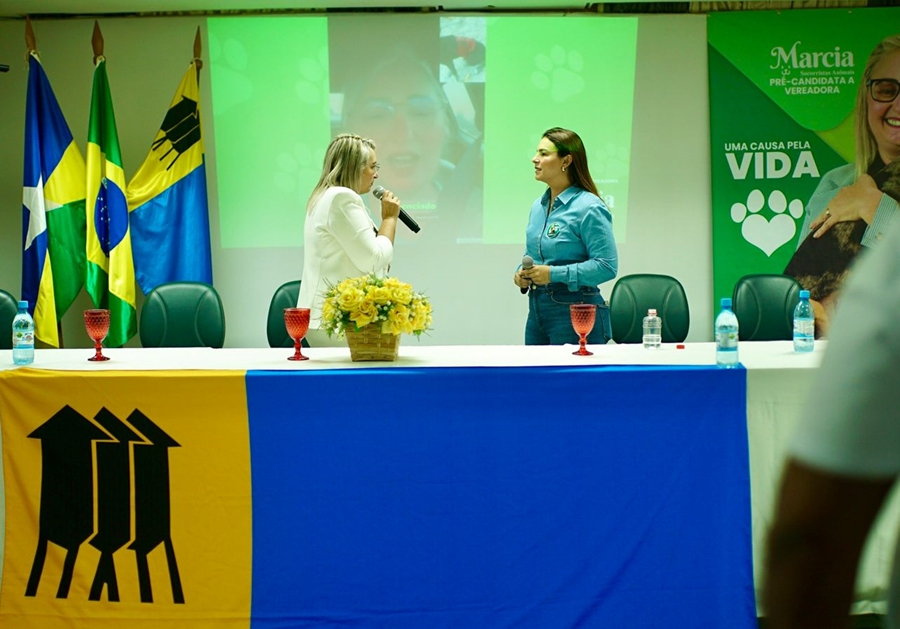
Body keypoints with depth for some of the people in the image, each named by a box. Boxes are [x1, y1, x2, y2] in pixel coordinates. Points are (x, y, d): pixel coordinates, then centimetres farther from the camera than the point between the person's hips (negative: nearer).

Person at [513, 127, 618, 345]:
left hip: (574, 313, -8)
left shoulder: (589, 208, -13)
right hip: (537, 309, 8)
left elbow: (606, 266, -19)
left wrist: (554, 274, -23)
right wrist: (522, 274, 0)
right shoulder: (538, 206, 13)